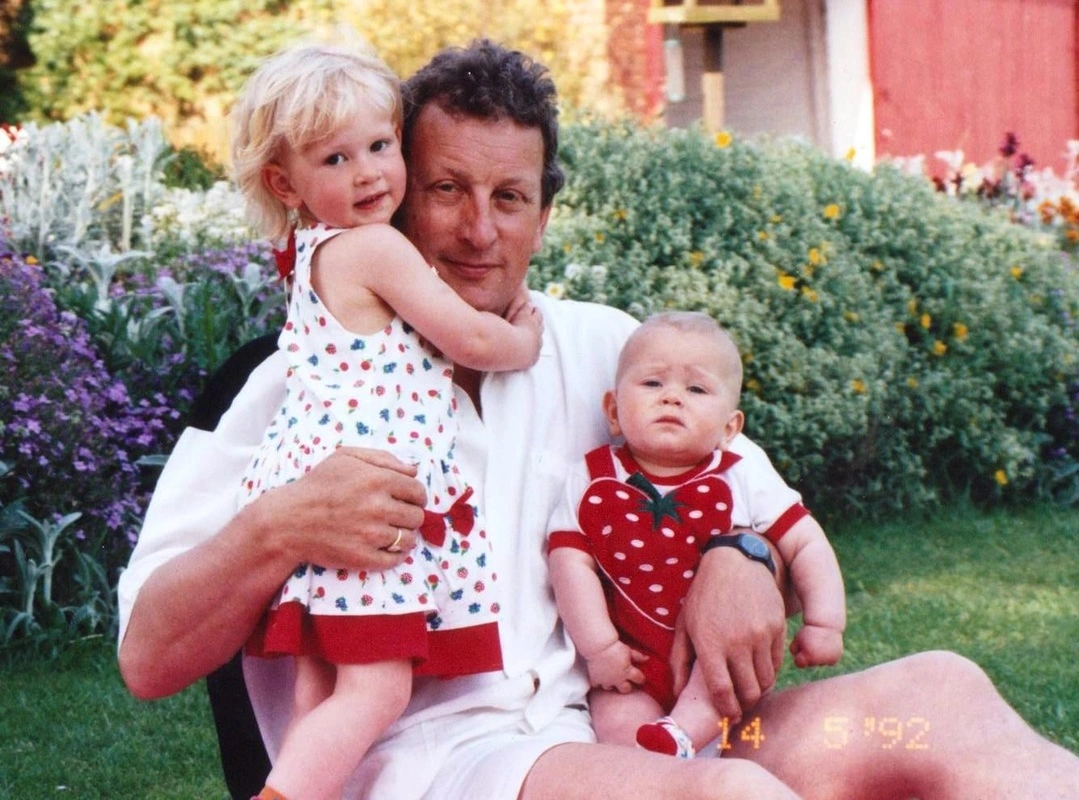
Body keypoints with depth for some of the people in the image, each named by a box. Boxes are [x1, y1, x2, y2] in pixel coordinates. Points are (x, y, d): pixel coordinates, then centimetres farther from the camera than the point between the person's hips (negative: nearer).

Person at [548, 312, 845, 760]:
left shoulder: (742, 476, -3)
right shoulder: (593, 481, -3)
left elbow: (807, 545, -1)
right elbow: (572, 563, -8)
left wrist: (824, 624, -10)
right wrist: (599, 647, -14)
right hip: (635, 671, -1)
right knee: (618, 724, -28)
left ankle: (686, 729, -29)